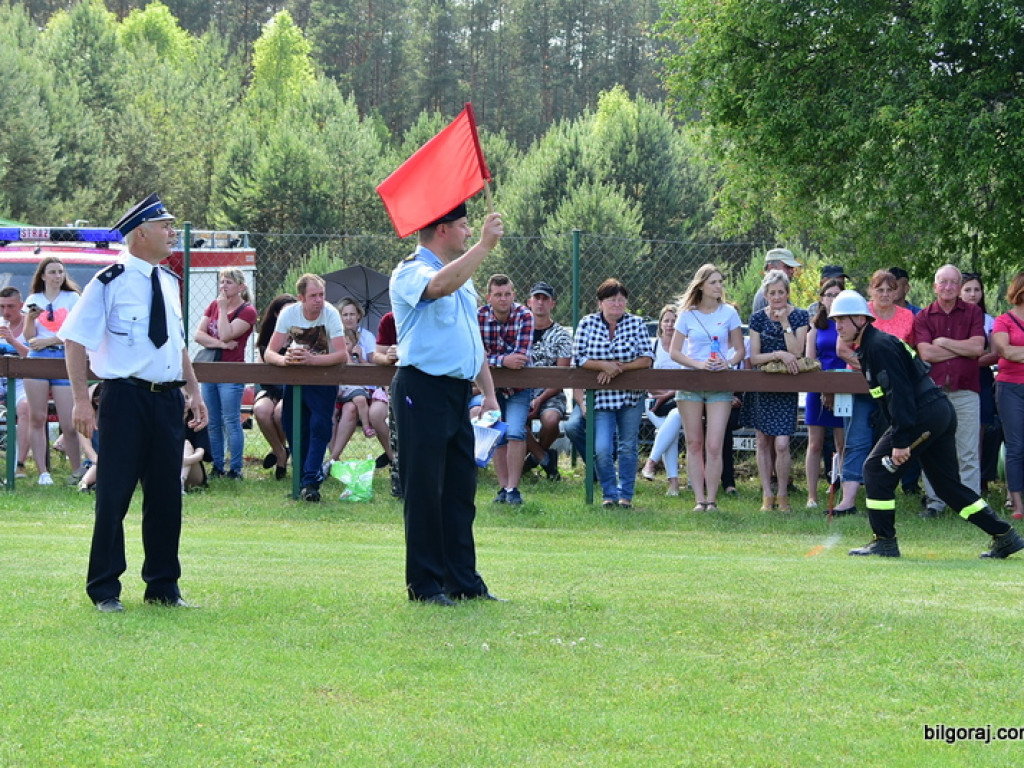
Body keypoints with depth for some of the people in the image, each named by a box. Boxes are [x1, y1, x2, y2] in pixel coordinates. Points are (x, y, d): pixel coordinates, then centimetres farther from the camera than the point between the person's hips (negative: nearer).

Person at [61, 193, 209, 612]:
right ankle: (104, 590, 7)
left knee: (166, 494, 9)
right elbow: (75, 341, -9)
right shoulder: (110, 282, -9)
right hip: (126, 399, -6)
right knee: (114, 494, -2)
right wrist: (81, 400, -15)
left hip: (168, 400, 6)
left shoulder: (169, 282, 13)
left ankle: (163, 586, 19)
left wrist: (194, 392, 15)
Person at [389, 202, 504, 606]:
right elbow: (440, 286, -32)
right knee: (424, 489, -5)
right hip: (423, 390, -8)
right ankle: (424, 583, -1)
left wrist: (489, 393, 18)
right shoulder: (411, 272, -7)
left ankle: (463, 580, 13)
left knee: (461, 488, 8)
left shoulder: (463, 278, 21)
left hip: (459, 391, 8)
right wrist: (484, 244, -29)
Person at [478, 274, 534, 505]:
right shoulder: (478, 317, -13)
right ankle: (503, 487, 14)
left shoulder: (524, 316, -16)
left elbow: (522, 356, -24)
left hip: (518, 385, -2)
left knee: (515, 432, -16)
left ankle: (513, 489, -14)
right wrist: (503, 360, -34)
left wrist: (491, 359, -24)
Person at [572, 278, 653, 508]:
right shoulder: (588, 323, -2)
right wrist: (604, 365, -20)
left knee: (627, 447, 8)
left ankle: (626, 494, 21)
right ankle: (609, 493, 8)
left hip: (631, 395, 1)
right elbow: (578, 359, -6)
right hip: (601, 397, -1)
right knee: (602, 449, -11)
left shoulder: (636, 323, -1)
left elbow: (647, 359, -7)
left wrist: (619, 368, -18)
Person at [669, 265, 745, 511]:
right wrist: (698, 364, -13)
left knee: (714, 446, -9)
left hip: (720, 385, -1)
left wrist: (728, 363, -15)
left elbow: (740, 349, 7)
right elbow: (675, 352, 3)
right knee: (694, 444, 2)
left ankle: (712, 499, -4)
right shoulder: (688, 315, 4)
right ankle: (699, 499, 6)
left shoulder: (729, 313, 4)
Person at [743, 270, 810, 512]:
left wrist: (785, 323, -16)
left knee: (781, 444, -11)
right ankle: (767, 496, 12)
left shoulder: (799, 316, -3)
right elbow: (754, 357, -4)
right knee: (763, 442, 5)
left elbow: (796, 353, -13)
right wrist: (779, 354, -19)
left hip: (786, 388, -2)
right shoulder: (758, 318, 1)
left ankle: (783, 496, 1)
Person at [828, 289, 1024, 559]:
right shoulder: (868, 347, 20)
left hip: (924, 413, -11)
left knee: (877, 469, -6)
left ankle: (884, 541, -3)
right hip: (942, 413, 11)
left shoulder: (879, 346, -13)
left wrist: (900, 442, -25)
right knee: (949, 485, 13)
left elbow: (899, 393, -22)